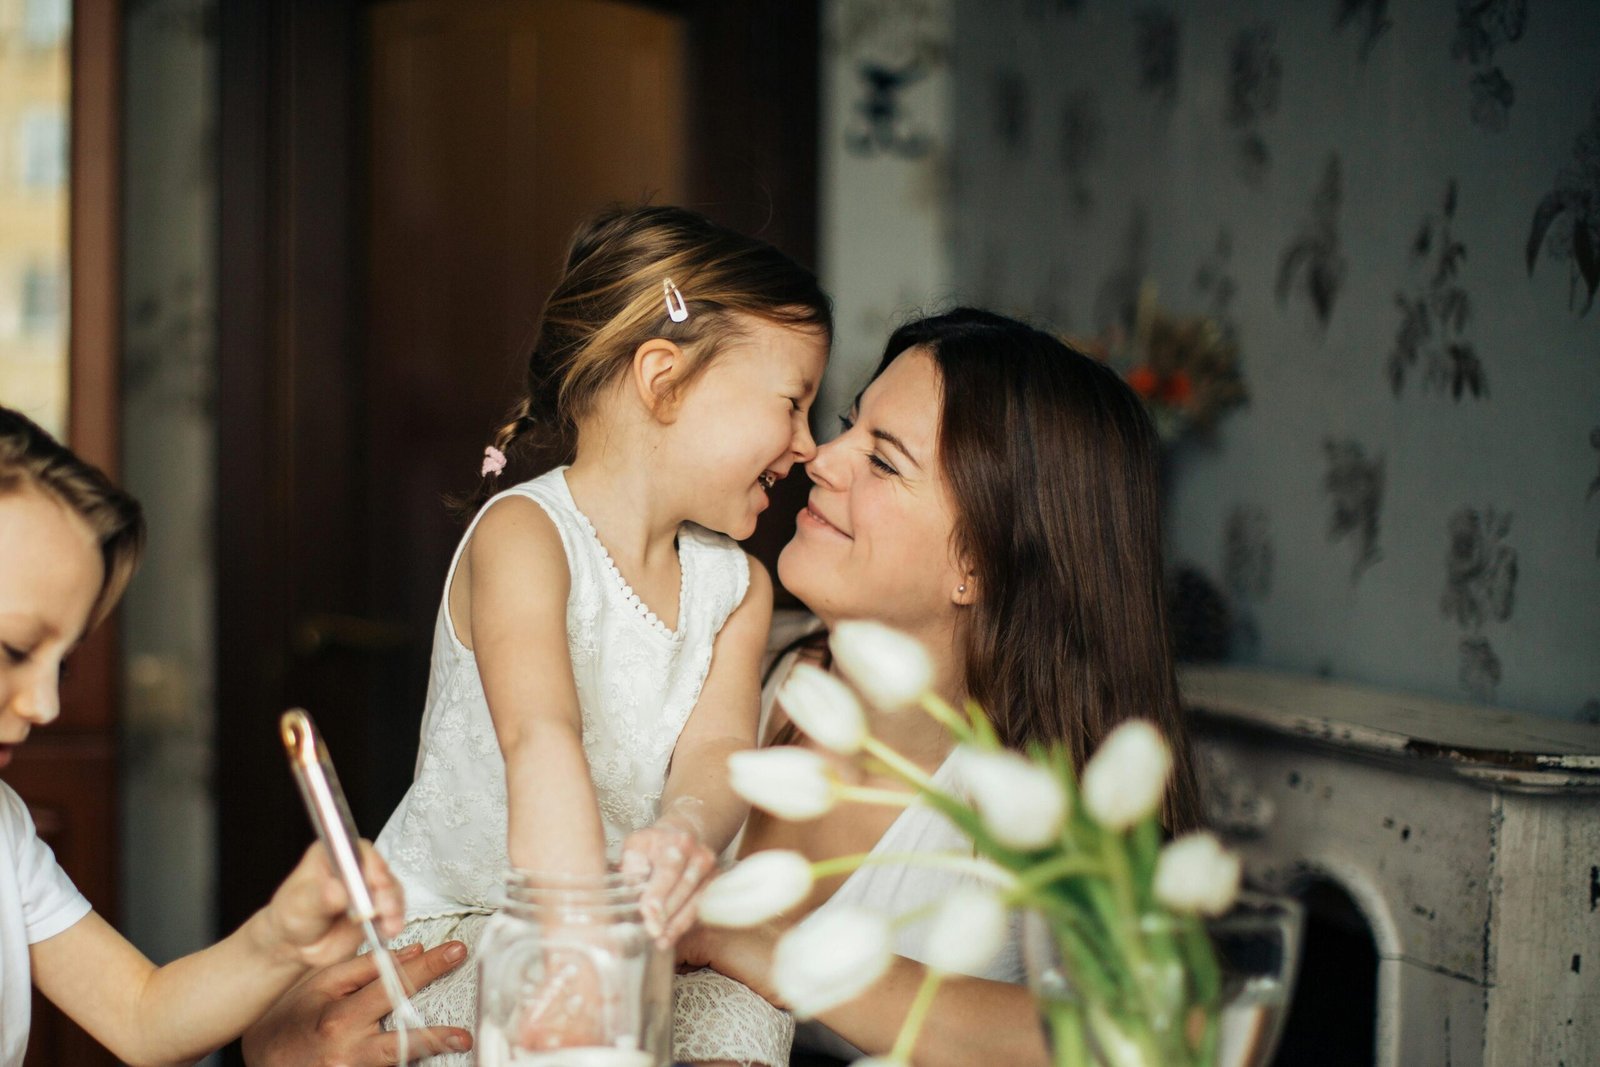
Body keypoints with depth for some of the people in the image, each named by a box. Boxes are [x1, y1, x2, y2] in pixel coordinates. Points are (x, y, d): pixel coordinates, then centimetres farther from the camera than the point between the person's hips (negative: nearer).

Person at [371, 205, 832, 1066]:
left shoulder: (736, 587, 5)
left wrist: (687, 832, -38)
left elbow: (714, 747, -13)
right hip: (445, 929, -4)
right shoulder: (524, 535, -16)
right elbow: (541, 741, -33)